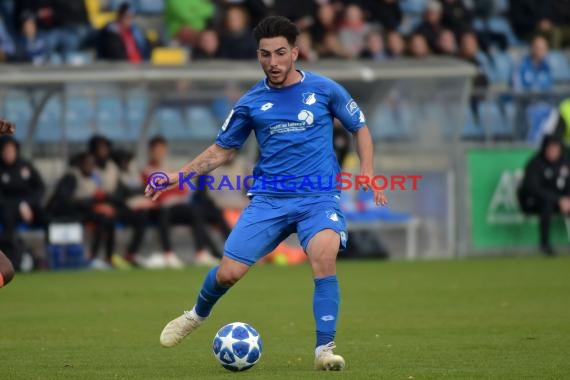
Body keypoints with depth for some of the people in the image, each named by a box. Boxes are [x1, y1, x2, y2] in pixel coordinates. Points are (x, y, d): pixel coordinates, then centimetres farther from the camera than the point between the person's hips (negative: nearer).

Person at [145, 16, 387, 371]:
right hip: (269, 198, 2)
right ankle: (198, 315, 32)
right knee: (228, 273, -4)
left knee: (325, 256, -32)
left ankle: (325, 350, -22)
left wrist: (367, 175, 0)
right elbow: (222, 150, 16)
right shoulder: (251, 103, 5)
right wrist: (178, 176, 5)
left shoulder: (324, 89, 0)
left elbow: (360, 128, 13)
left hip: (319, 198, -2)